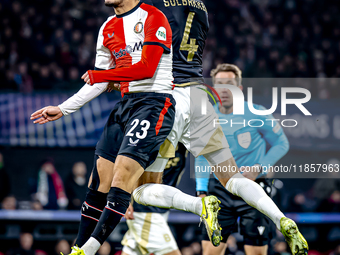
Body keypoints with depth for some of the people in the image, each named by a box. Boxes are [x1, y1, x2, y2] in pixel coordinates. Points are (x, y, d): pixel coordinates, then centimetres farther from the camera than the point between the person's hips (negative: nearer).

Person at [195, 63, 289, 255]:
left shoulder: (257, 114, -9)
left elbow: (282, 143, 0)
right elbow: (202, 157, 14)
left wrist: (260, 167, -14)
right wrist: (202, 190, 4)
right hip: (219, 191, 3)